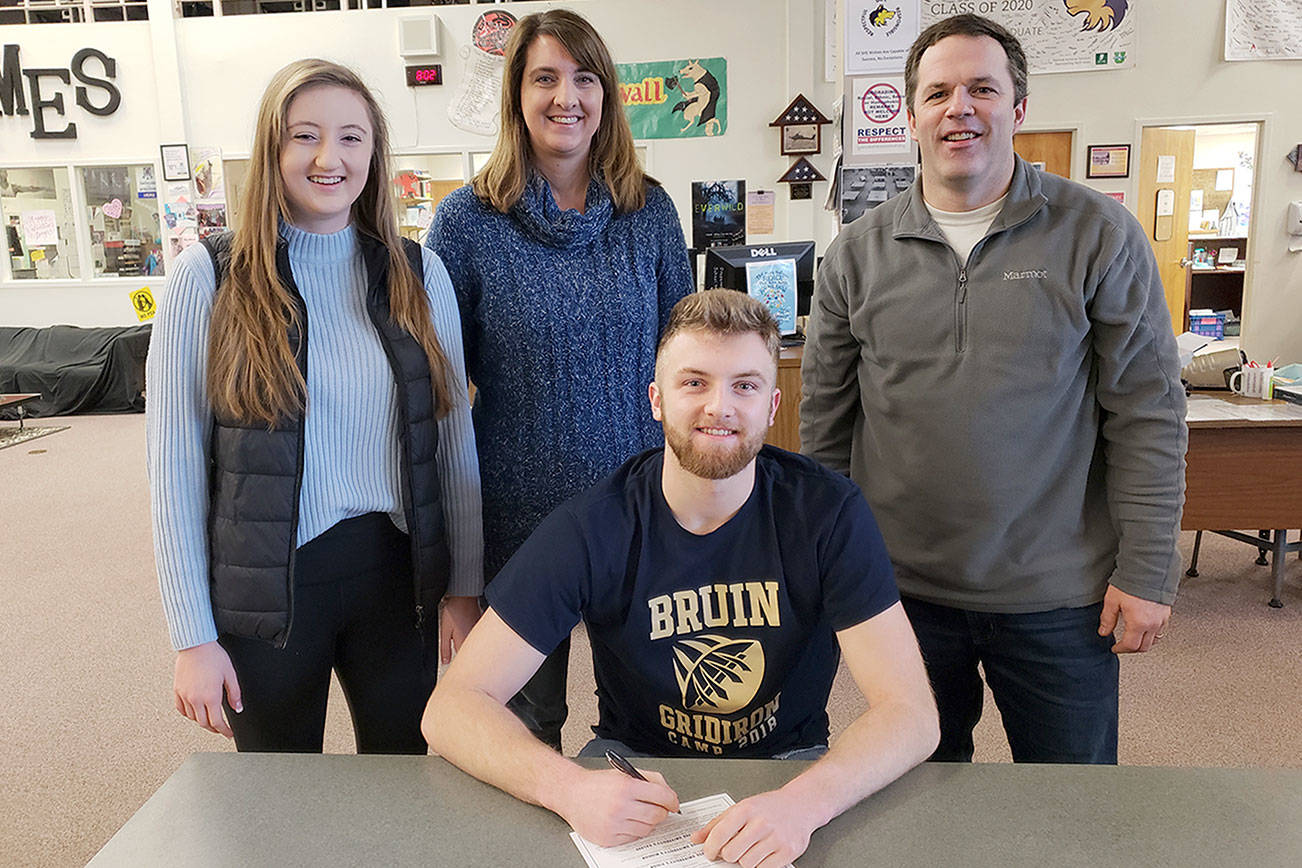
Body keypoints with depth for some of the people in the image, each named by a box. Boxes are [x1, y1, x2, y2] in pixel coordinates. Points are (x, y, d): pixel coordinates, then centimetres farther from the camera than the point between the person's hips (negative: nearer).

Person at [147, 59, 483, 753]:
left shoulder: (418, 275, 0)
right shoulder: (208, 277, -6)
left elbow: (455, 436, 4)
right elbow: (175, 465, -5)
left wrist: (465, 588, 4)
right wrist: (192, 636, -6)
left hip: (395, 570, 2)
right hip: (267, 586, -1)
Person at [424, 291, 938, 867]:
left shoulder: (828, 513, -16)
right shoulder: (590, 530, -17)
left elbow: (909, 711, -19)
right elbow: (452, 708, -17)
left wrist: (804, 800, -38)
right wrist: (566, 786, -37)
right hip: (633, 761, -1)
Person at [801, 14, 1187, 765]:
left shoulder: (1097, 235, -5)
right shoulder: (860, 251, 0)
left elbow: (1147, 413, -4)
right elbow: (825, 421, 4)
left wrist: (1147, 571, -6)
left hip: (1059, 598, -1)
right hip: (902, 589, 2)